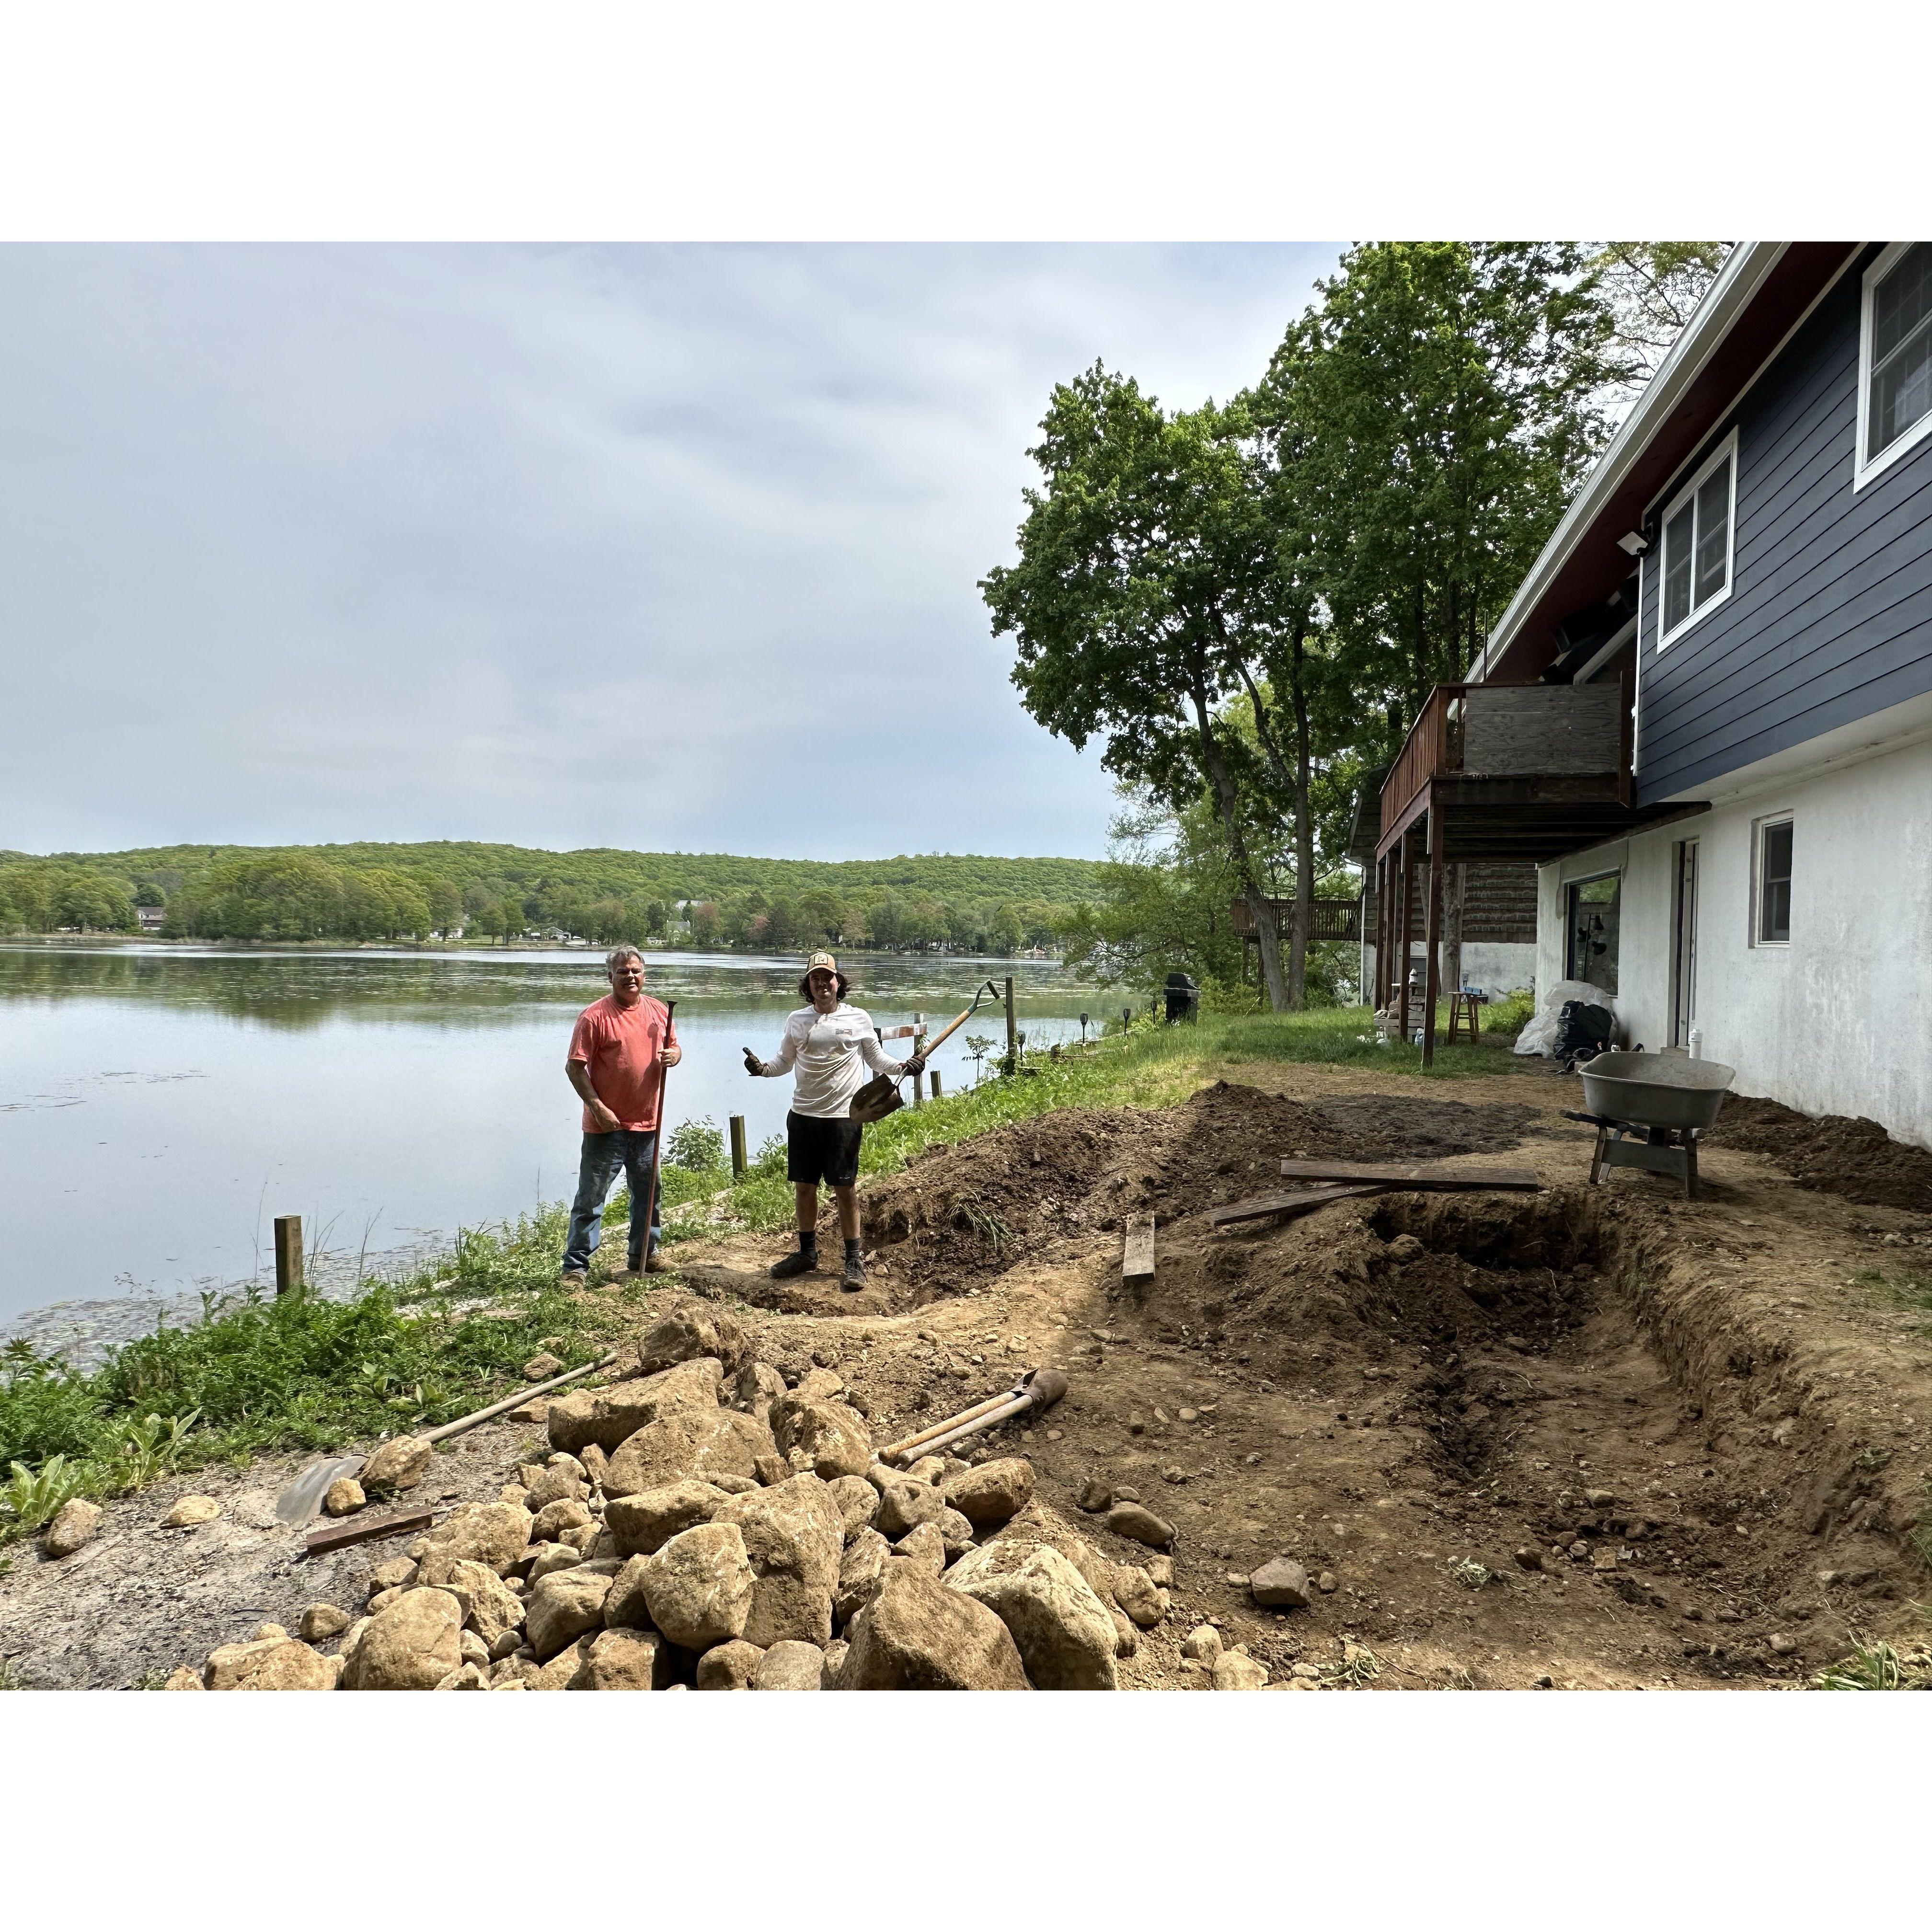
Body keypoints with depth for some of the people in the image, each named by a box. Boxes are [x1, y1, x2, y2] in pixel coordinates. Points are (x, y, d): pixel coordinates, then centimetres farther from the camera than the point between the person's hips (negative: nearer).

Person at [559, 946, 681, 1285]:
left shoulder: (659, 1011, 6)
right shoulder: (595, 1016, -11)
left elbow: (675, 1046, 19)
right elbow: (574, 1067, -12)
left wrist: (672, 1056, -6)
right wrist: (598, 1108, -18)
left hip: (647, 1123, 6)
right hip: (606, 1126, -5)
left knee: (648, 1194, 16)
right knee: (591, 1198, 0)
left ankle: (644, 1256, 31)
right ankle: (575, 1266, 7)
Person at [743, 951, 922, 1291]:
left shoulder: (859, 1018, -1)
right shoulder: (796, 1020, 6)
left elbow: (877, 1059, 9)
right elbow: (784, 1061, 15)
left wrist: (902, 1066, -9)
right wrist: (762, 1068, -5)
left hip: (844, 1116, -3)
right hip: (803, 1115, 3)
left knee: (845, 1187, 0)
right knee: (804, 1186, 10)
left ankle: (854, 1259, 11)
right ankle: (808, 1252, 27)